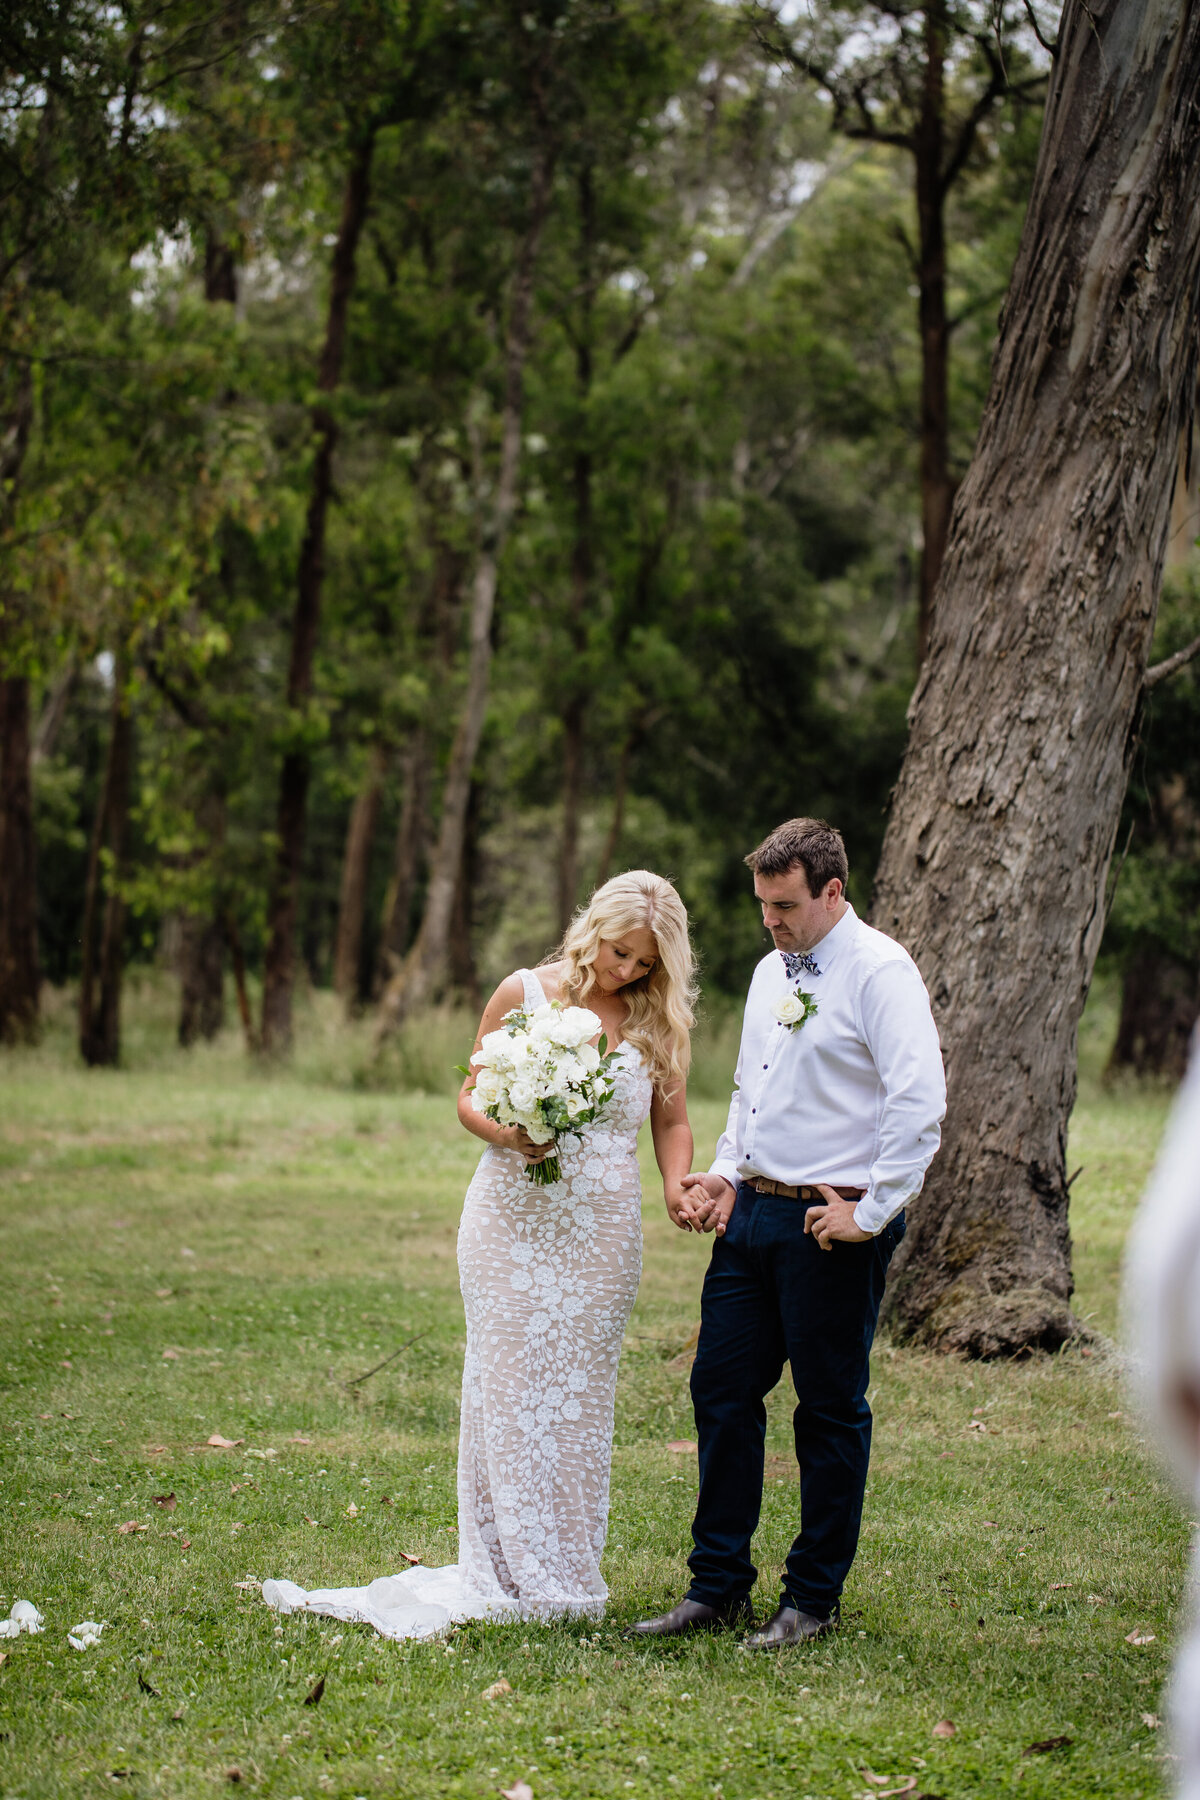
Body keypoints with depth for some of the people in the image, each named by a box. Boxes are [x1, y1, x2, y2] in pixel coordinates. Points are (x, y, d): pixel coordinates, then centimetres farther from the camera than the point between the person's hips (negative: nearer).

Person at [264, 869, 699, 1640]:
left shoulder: (660, 1021, 3)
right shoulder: (524, 993, -1)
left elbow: (673, 1121, 11)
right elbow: (471, 1096, 5)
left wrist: (678, 1187, -8)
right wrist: (508, 1134, -16)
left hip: (602, 1231, 1)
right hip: (512, 1221, -1)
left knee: (579, 1396, 4)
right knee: (508, 1388, -2)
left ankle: (565, 1574, 12)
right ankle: (507, 1570, 4)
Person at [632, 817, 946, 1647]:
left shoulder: (879, 972, -12)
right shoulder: (771, 972, 14)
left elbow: (921, 1104, -19)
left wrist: (869, 1215, -18)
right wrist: (727, 1173, 11)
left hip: (833, 1225, -8)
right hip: (754, 1210, 8)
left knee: (831, 1411, 3)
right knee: (722, 1391, 8)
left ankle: (814, 1601, 13)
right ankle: (719, 1585, 18)